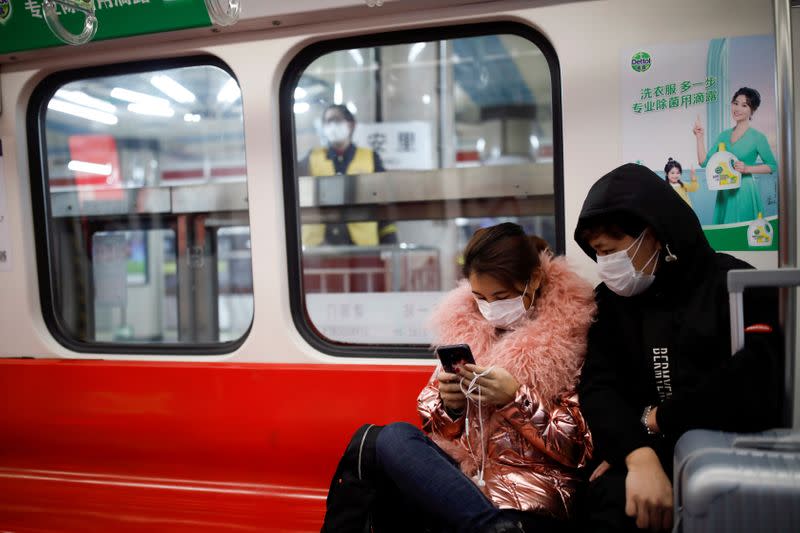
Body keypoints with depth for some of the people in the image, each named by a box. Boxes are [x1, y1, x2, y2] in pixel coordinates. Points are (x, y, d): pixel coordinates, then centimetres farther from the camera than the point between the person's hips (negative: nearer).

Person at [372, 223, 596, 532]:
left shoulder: (571, 333, -2)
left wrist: (516, 398, -18)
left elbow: (580, 445, -4)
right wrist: (447, 404, -8)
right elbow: (433, 423, 17)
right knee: (394, 437, -28)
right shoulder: (465, 324, 10)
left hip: (530, 494, -7)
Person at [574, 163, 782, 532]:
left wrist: (656, 419, -9)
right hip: (656, 459, 3)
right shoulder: (610, 299, 10)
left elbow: (759, 385, -19)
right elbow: (597, 389, -4)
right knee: (614, 500, -31)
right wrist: (639, 455, -24)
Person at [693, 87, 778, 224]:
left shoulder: (757, 137, -3)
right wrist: (700, 137, 0)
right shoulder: (724, 135, 9)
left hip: (745, 191, -4)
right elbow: (704, 162, 5)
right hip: (724, 192, 5)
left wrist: (747, 168, -12)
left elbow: (773, 166, 1)